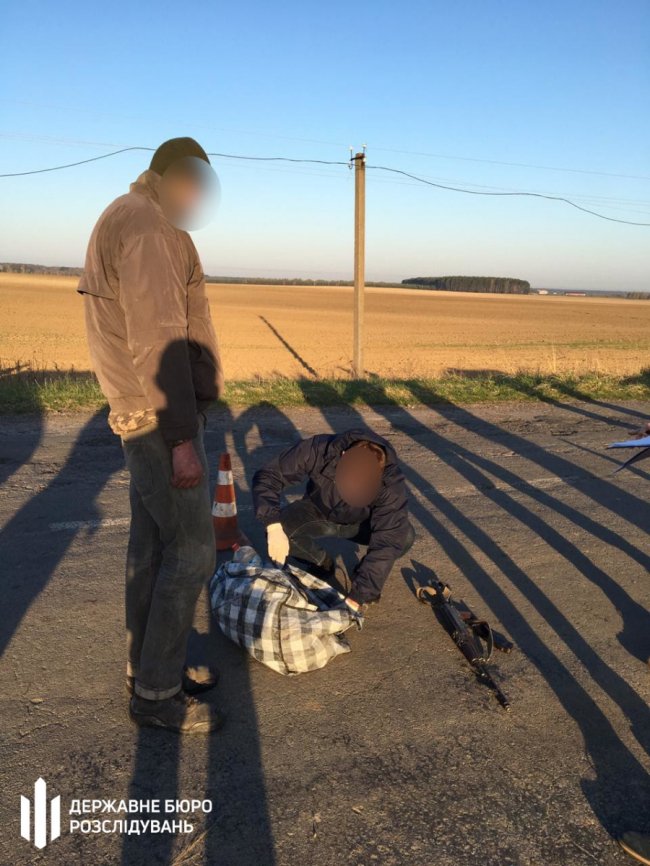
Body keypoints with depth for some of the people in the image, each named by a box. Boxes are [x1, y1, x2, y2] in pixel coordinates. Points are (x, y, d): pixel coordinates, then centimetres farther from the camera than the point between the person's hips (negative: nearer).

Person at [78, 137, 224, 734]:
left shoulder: (122, 220, 19)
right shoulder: (148, 227, -15)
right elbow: (157, 342, -23)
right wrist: (182, 439, -23)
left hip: (142, 416, 11)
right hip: (160, 418, -11)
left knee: (151, 544, 15)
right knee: (191, 551, -4)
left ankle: (147, 667, 28)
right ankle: (156, 694, 9)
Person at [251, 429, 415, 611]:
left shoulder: (391, 483, -36)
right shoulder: (319, 449, -35)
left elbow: (387, 543, -36)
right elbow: (267, 476, -28)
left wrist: (355, 598, -41)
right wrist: (274, 526, -43)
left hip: (362, 521, -1)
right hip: (318, 510, 1)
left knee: (404, 536, -30)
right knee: (281, 530, -29)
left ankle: (364, 570, 0)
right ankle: (322, 563, 1)